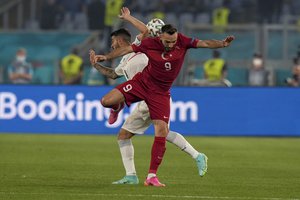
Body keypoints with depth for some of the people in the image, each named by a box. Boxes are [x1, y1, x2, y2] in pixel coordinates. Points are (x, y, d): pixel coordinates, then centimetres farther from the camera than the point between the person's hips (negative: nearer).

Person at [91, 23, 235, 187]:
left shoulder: (182, 42, -13)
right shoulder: (150, 43, -15)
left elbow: (204, 43, -17)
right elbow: (127, 49, -6)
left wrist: (222, 44, -33)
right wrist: (106, 57, -11)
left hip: (160, 92, 1)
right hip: (142, 82, 0)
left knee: (162, 132, -9)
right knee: (106, 101, -16)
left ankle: (151, 176, -2)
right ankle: (118, 107, 26)